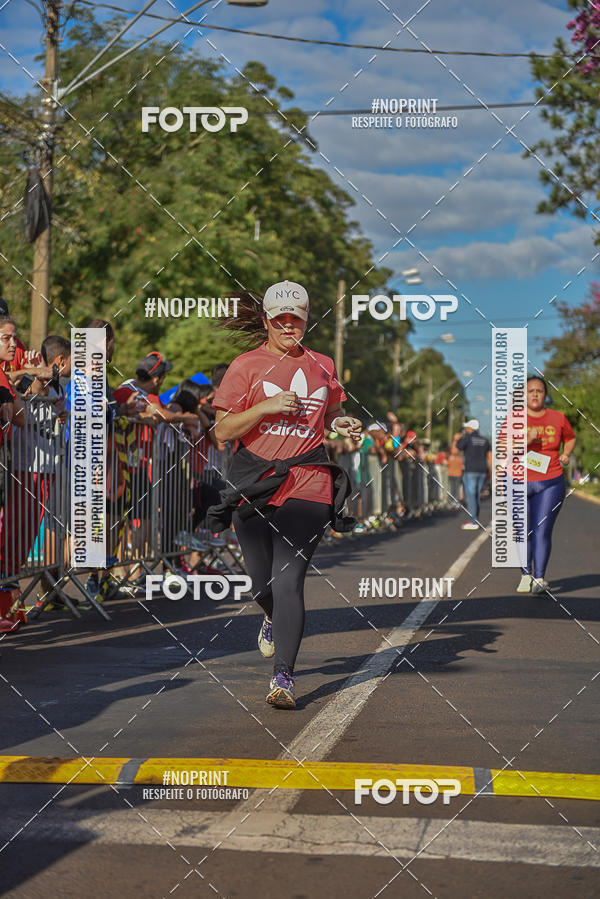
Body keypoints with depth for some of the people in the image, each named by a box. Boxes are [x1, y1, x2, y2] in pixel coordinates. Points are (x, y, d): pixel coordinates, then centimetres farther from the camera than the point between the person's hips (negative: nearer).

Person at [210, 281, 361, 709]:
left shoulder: (322, 366, 12)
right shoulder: (247, 366, 4)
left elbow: (332, 414, 29)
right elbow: (223, 431, -1)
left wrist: (342, 424, 6)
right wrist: (267, 406, -14)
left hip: (307, 485, 0)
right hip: (254, 484, 0)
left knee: (289, 579, -13)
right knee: (262, 582, 10)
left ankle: (283, 677, -11)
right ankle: (273, 618, 47)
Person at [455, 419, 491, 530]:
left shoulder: (467, 438, -6)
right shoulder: (485, 440, 12)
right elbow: (490, 456, 10)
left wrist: (455, 439, 13)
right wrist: (490, 471, 14)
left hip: (470, 470, -6)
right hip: (482, 470, 6)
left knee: (470, 495, -6)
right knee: (477, 495, 14)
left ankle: (473, 522, -11)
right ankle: (476, 520, 17)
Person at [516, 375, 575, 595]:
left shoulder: (558, 418, 5)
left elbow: (570, 438, 26)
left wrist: (566, 454, 6)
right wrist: (527, 441, -22)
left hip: (550, 484, 0)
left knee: (542, 532, -10)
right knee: (523, 533, 6)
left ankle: (539, 579, -8)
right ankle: (526, 575, 23)